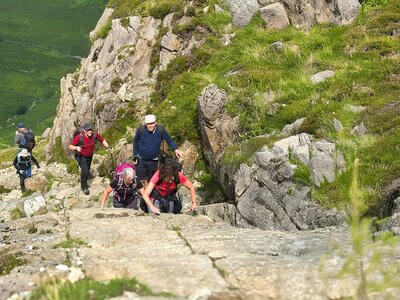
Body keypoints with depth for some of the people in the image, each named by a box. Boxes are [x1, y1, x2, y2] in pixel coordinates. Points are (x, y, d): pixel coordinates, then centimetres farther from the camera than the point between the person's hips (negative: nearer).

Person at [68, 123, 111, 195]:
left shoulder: (95, 135, -21)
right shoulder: (79, 137, -32)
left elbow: (103, 140, -1)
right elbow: (70, 146, -27)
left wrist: (107, 147, -15)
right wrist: (76, 148, -47)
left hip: (89, 156, 5)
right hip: (81, 156, -5)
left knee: (87, 171, 22)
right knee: (85, 171, -20)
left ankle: (84, 183, 52)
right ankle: (84, 186, 6)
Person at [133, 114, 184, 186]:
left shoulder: (160, 130, -16)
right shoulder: (141, 130, -16)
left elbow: (169, 141, -7)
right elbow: (135, 143, 0)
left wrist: (176, 149, -25)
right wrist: (135, 156, 1)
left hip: (153, 161, 1)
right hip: (141, 160, -1)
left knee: (149, 181, 12)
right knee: (141, 181, -1)